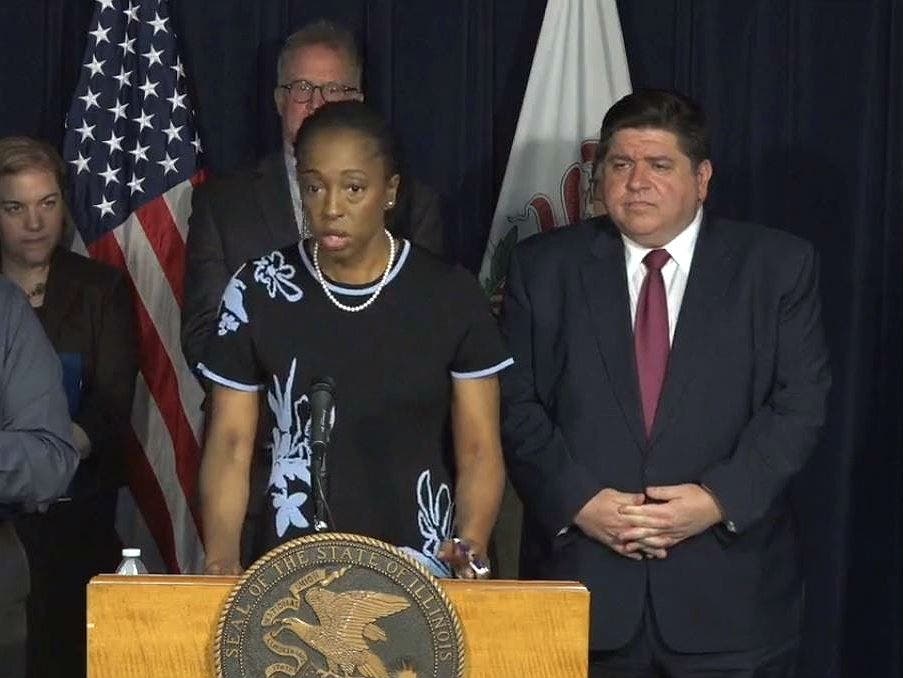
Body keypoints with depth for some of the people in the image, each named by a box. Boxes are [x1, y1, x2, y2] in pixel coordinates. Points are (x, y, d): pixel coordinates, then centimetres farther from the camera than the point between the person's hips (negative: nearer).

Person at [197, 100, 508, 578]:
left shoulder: (450, 296, -2)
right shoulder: (258, 292, -1)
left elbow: (479, 449, 0)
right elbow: (231, 445, 1)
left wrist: (470, 546, -18)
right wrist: (221, 561, -13)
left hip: (422, 569, 0)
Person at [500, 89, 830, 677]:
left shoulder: (778, 266, 3)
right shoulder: (544, 267, 7)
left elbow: (800, 403, -2)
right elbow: (516, 405, 3)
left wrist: (721, 499, -14)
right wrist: (577, 500, -11)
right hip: (583, 583, 1)